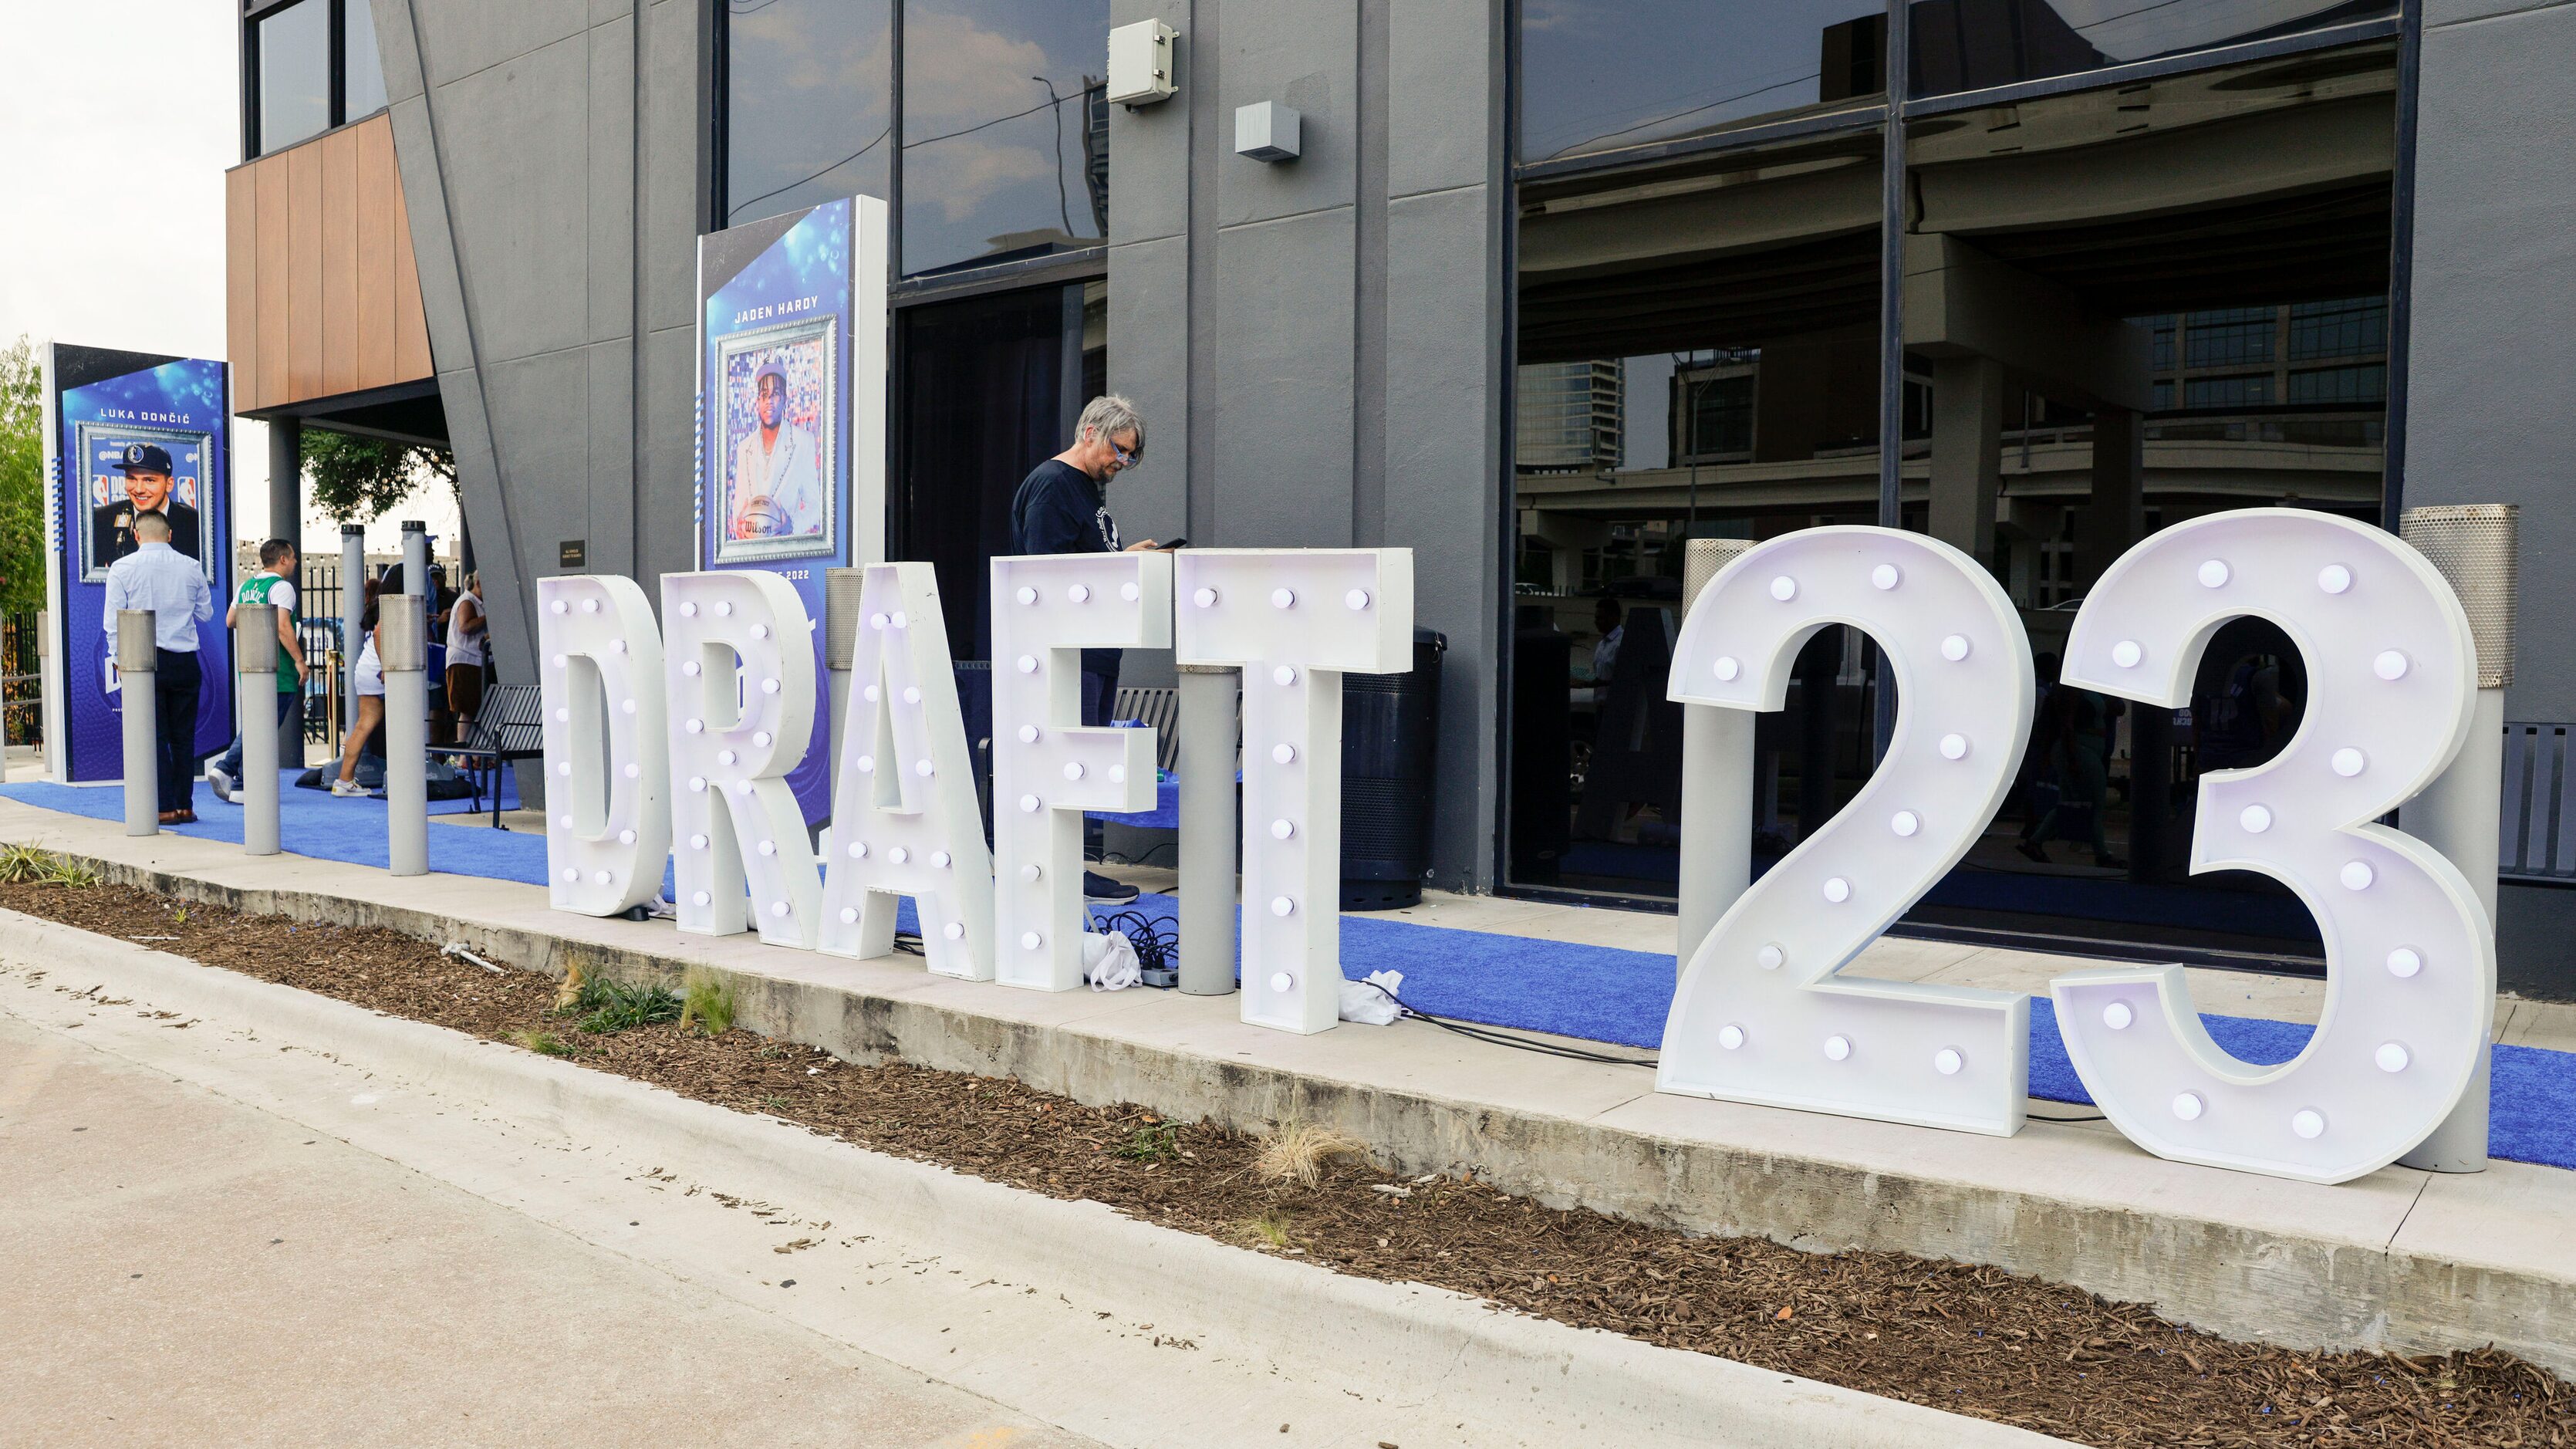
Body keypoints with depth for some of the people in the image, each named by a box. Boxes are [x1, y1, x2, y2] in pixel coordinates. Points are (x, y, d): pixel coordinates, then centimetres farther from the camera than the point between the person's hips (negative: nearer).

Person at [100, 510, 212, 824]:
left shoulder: (122, 568, -4)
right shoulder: (191, 568, 2)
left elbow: (114, 620, -4)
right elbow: (206, 612, 11)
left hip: (143, 660, -2)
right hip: (184, 662, 2)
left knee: (153, 737, 1)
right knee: (184, 737, 8)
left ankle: (165, 808, -2)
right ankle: (185, 806, 10)